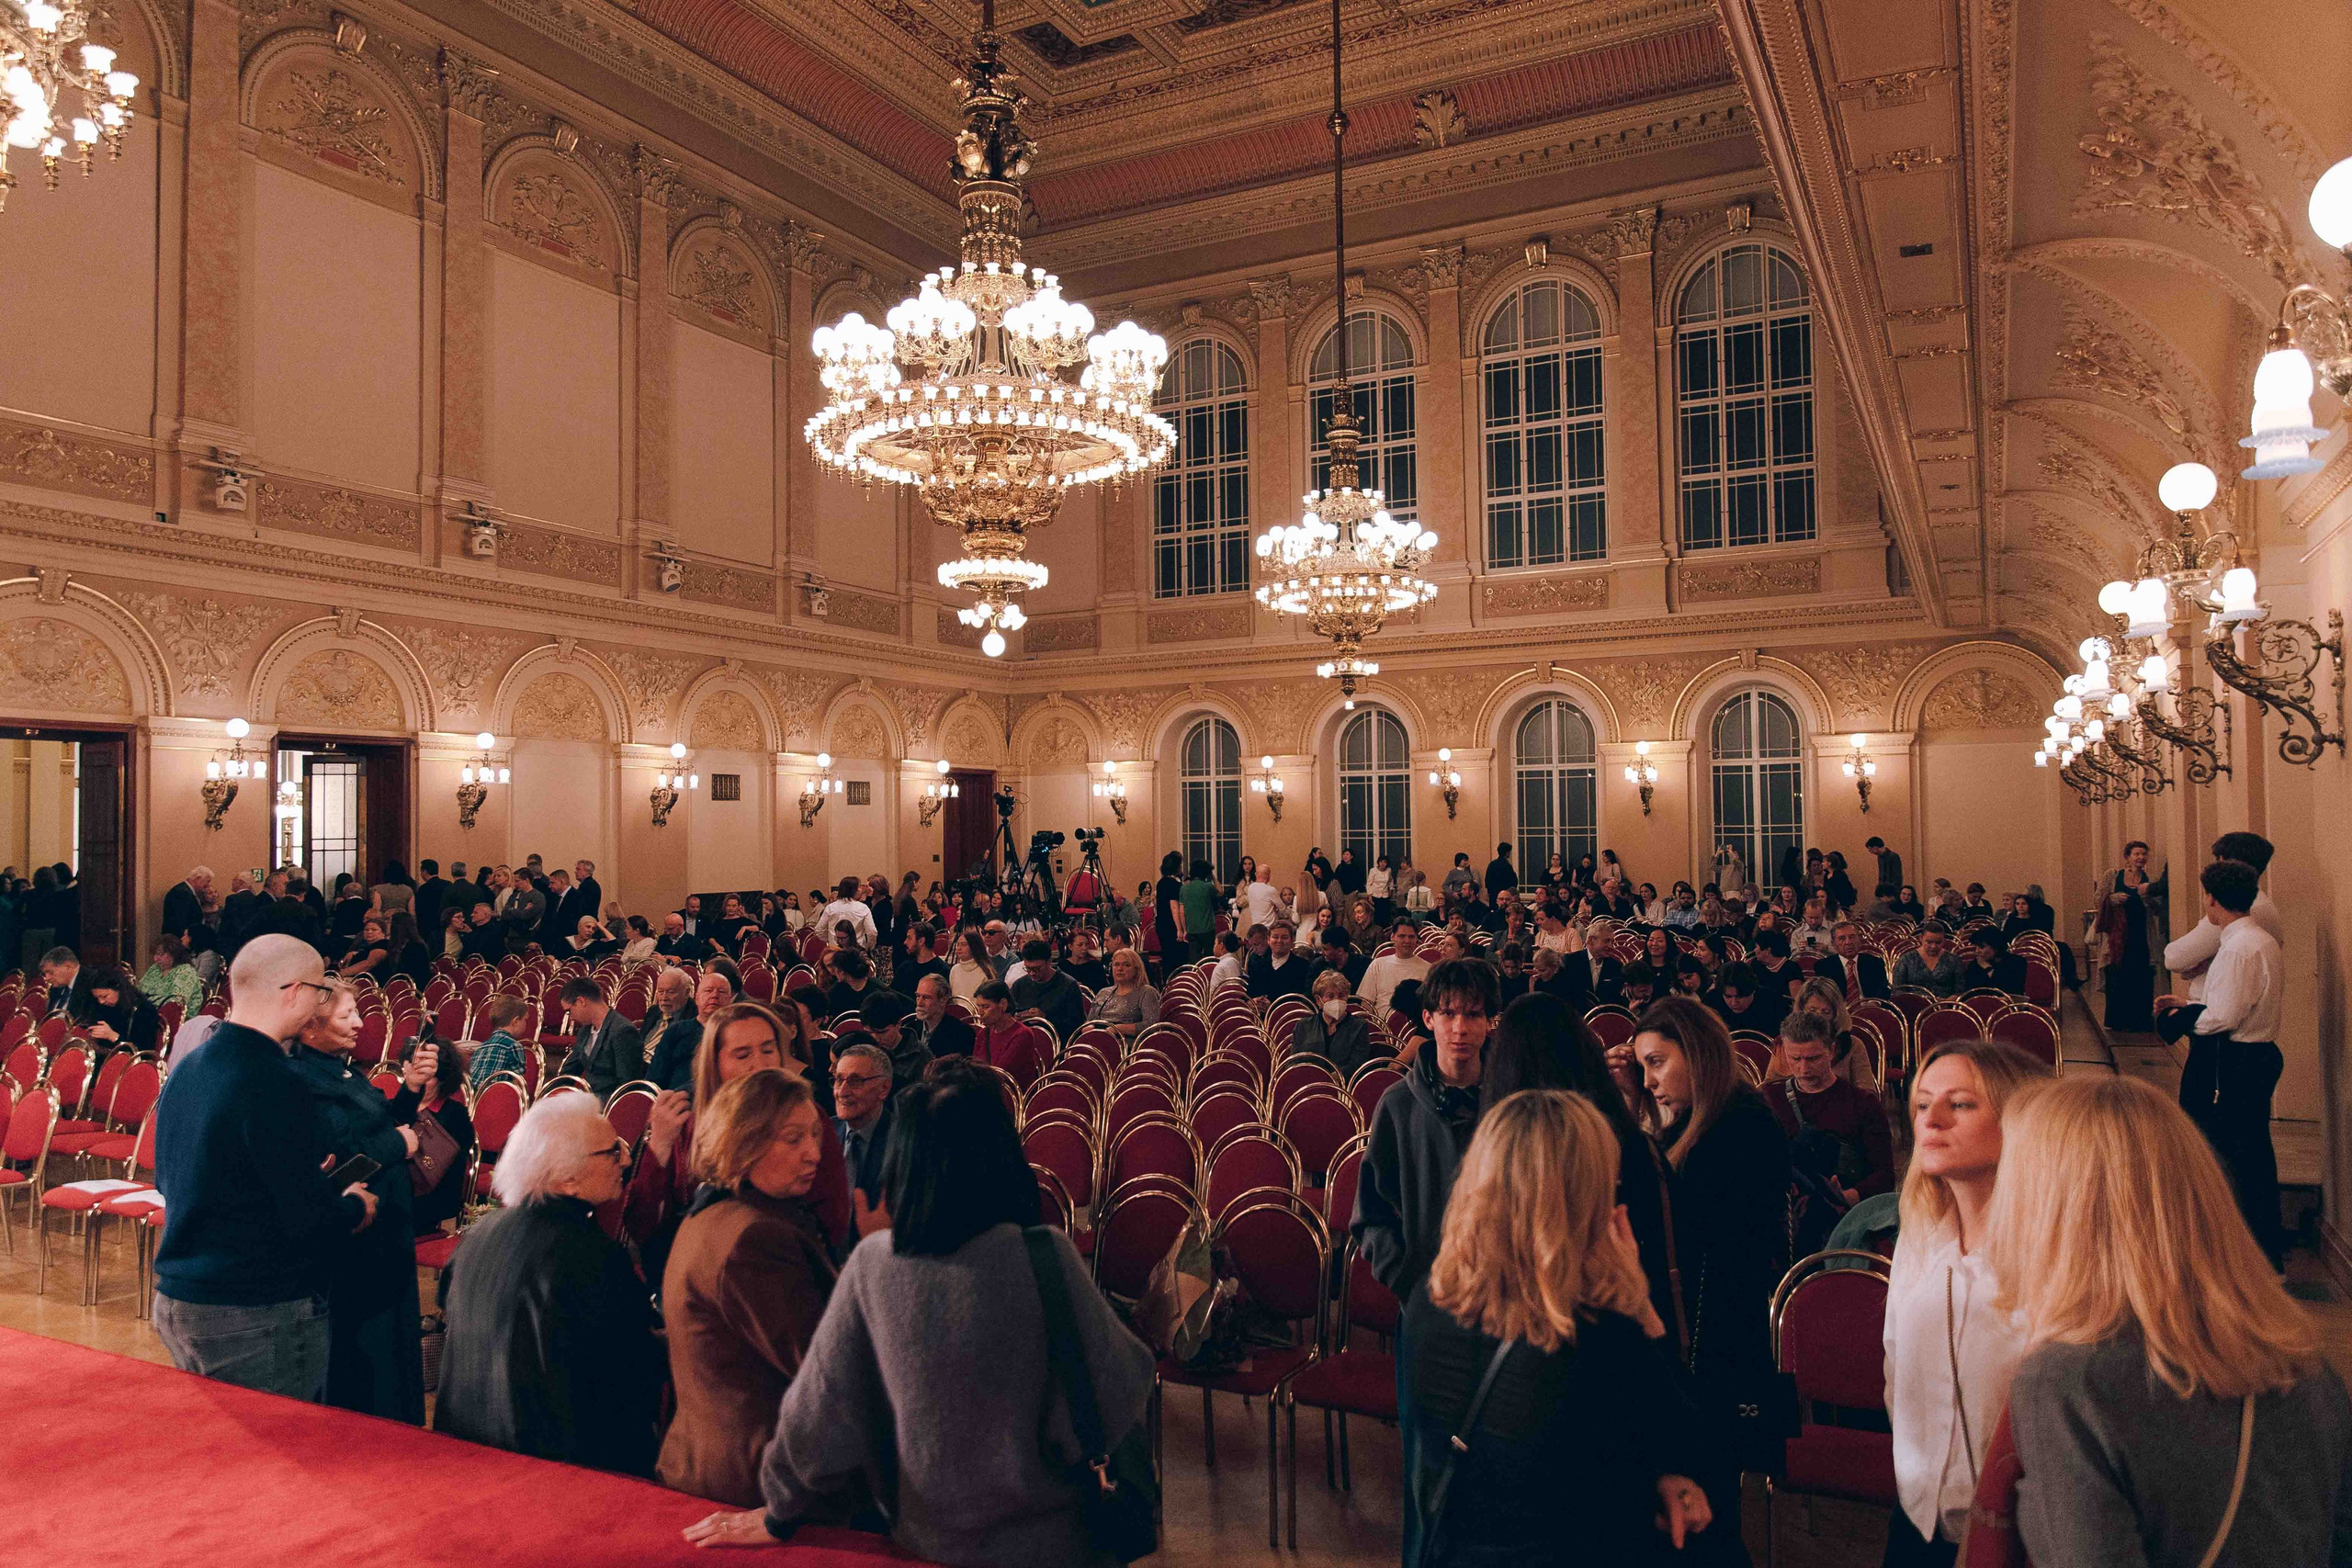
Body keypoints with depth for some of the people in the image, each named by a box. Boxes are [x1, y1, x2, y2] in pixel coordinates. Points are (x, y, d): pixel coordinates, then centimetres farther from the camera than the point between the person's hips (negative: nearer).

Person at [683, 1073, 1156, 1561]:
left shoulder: (872, 1261, -12)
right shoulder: (1042, 1254, -21)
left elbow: (820, 1407, -4)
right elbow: (1119, 1394, -14)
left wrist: (779, 1514, 10)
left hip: (926, 1536, 4)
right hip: (1044, 1538, -3)